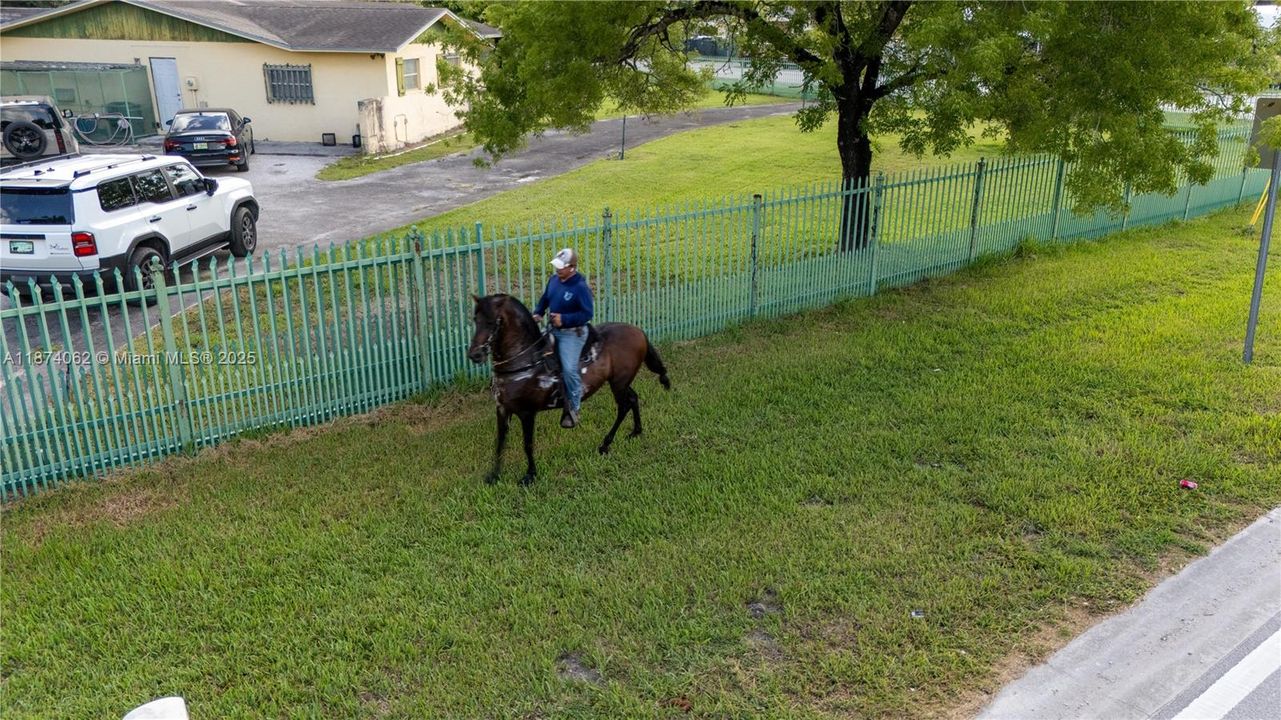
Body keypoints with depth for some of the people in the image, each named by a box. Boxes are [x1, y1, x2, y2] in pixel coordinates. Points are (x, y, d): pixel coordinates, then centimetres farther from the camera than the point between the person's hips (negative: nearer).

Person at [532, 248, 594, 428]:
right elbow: (545, 299, 16)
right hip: (554, 330, 8)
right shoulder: (553, 280, 1)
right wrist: (537, 313, -3)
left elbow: (586, 314, -23)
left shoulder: (580, 287, -21)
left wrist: (564, 319, -31)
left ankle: (573, 408, 2)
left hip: (572, 333, -8)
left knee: (569, 369, -14)